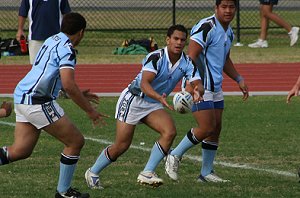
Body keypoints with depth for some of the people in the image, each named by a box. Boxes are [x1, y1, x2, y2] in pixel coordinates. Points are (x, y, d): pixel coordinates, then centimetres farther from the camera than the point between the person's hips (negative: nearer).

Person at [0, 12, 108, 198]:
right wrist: (90, 111, -14)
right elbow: (68, 85, -22)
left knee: (21, 150, 10)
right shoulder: (67, 49, -12)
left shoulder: (52, 41, 18)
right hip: (38, 101, -9)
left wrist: (79, 94, 37)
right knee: (76, 141, 1)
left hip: (22, 96, 9)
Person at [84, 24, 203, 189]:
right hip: (133, 100, -6)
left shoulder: (187, 63, -7)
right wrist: (159, 97, -54)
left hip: (153, 106, 6)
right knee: (121, 146, -4)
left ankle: (147, 173, -16)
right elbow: (144, 83, -36)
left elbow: (197, 84, -19)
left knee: (170, 132, -21)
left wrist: (197, 91, -44)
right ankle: (92, 173, 20)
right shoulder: (156, 57, -24)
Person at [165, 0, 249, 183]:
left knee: (216, 129, 8)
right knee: (207, 128, -13)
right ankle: (175, 156, 5)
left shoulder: (229, 32, 14)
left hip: (215, 88, 9)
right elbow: (191, 56, -22)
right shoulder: (206, 27, -16)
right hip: (199, 87, -9)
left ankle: (206, 173, 16)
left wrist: (239, 79, 22)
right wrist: (190, 82, -30)